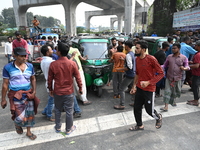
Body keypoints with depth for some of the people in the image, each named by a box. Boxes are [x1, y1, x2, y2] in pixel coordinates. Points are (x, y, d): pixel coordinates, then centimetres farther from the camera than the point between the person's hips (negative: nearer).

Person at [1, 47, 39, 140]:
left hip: (28, 94, 4)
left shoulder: (30, 66, -1)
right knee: (20, 117, -1)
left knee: (30, 114, 13)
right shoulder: (8, 67, -10)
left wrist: (34, 90, -2)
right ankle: (17, 124, 37)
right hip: (16, 95, -3)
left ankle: (28, 132, 36)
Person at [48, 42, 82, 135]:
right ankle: (68, 129, 29)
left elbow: (50, 79, -2)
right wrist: (80, 88, 7)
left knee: (57, 110, 21)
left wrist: (50, 89, 13)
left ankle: (58, 128, 38)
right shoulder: (72, 64, -13)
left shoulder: (53, 64, -12)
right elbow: (78, 78, -6)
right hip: (69, 92, -1)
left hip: (57, 92, 1)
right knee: (69, 111, 13)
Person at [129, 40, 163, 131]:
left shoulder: (151, 59, -18)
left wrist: (148, 82, -22)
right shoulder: (137, 59, 3)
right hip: (139, 88, 6)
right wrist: (134, 86, 12)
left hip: (149, 89, -6)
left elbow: (161, 73, -15)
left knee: (149, 110, 6)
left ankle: (158, 118, 40)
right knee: (136, 108, 12)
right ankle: (139, 125, 35)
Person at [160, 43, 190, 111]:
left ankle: (172, 100, 45)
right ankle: (166, 106, -5)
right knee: (167, 91, -6)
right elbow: (165, 65, 9)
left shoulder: (184, 58, -2)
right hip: (169, 77, 0)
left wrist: (184, 68, -28)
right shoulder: (169, 56, 3)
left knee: (177, 91, 17)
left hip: (178, 78, 1)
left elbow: (187, 66, -4)